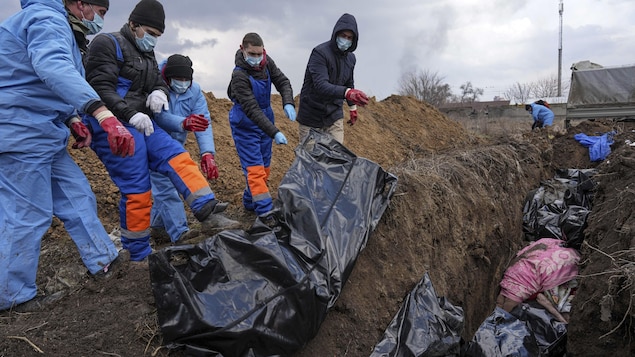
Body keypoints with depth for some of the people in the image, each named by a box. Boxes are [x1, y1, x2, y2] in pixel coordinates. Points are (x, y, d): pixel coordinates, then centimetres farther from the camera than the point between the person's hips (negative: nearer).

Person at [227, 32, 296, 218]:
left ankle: (250, 202, 30)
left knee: (264, 167, 13)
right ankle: (266, 213, -10)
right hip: (245, 126, -7)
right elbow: (252, 110, -29)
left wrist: (288, 103, -22)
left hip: (265, 121, 7)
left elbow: (283, 82, 0)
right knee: (254, 169, -11)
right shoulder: (239, 75, -25)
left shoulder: (267, 62, -5)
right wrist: (275, 132, -34)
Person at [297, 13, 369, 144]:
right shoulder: (320, 53, -18)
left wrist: (353, 107, 28)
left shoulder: (350, 58, 5)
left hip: (334, 115, 5)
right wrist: (347, 93, -47)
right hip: (312, 116, -5)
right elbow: (321, 85, -32)